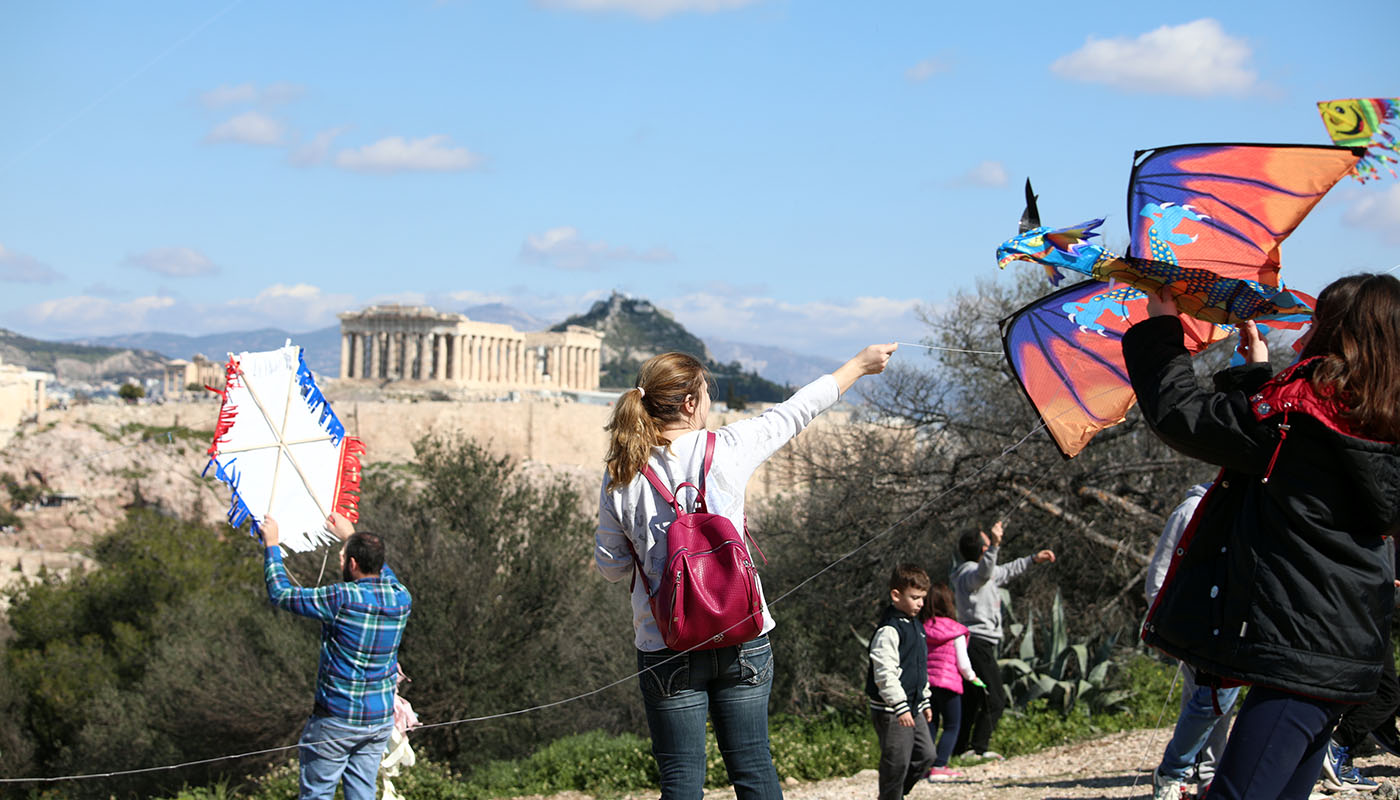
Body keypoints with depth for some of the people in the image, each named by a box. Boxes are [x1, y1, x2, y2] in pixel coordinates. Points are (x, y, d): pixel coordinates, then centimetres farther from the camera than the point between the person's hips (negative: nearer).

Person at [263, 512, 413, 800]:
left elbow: (280, 593, -9)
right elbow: (381, 572, 24)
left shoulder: (343, 599, -20)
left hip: (337, 720, -6)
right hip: (380, 720, 6)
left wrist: (272, 544, 4)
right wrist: (349, 535, 35)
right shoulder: (401, 598, -2)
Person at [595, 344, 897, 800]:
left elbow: (610, 566, 4)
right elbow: (793, 414, 8)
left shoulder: (621, 477, -3)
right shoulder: (726, 450, -6)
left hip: (667, 651, 0)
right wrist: (859, 365, 21)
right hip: (742, 640, 0)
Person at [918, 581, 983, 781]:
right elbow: (962, 663, -7)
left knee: (930, 725, 16)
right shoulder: (956, 632, -8)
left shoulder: (921, 629, 2)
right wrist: (972, 677, 12)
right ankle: (939, 767, -7)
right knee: (952, 727, 5)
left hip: (925, 682, 4)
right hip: (947, 683, -4)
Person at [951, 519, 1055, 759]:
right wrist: (995, 545, -52)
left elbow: (1006, 571, 38)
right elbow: (984, 572, -38)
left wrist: (1033, 559, 40)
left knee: (971, 700, 11)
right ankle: (979, 748, -12)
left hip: (973, 644, 10)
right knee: (995, 699, -9)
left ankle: (960, 748, 11)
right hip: (978, 642, -10)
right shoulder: (970, 574, -13)